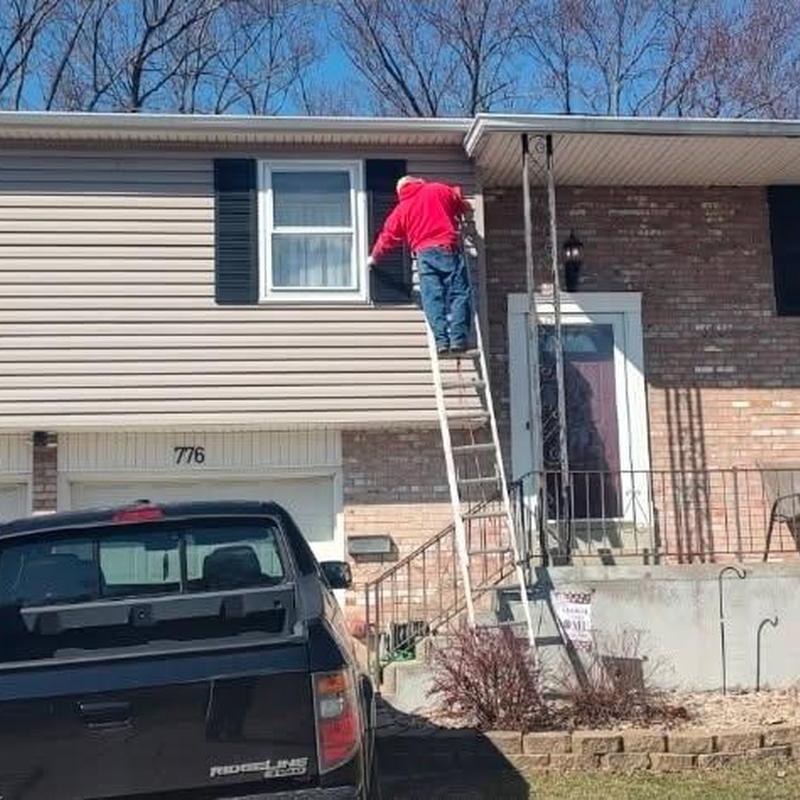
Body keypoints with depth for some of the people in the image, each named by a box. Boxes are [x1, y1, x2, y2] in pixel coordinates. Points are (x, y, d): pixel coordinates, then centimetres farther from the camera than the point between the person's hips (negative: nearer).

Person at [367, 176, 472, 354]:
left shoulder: (401, 209, 16)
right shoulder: (440, 190, 13)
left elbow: (387, 237, 22)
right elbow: (464, 207, 22)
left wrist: (374, 258, 37)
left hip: (425, 253, 1)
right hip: (450, 248, -1)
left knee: (433, 299, -1)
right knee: (459, 294, -1)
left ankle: (441, 340, -11)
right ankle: (458, 338, -12)